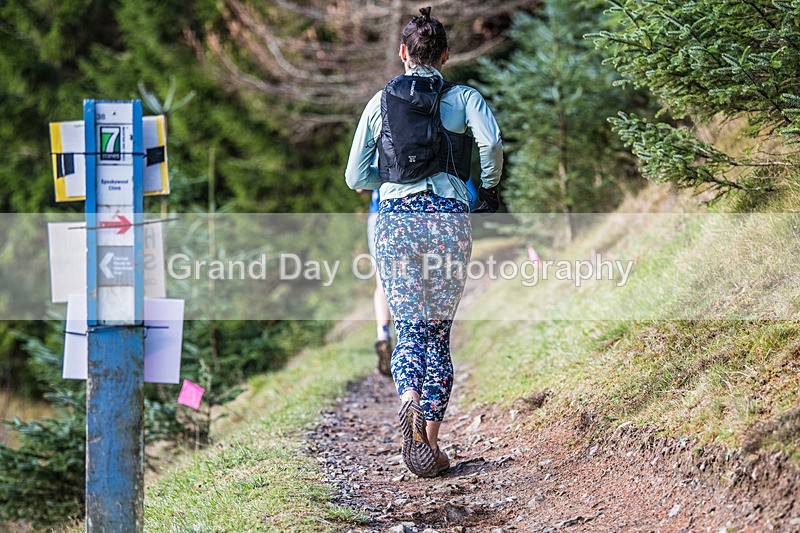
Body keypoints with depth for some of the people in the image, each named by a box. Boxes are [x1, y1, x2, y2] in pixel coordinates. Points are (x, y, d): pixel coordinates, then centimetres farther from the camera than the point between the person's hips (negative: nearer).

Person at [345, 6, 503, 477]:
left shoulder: (381, 102, 13)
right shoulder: (463, 97, 8)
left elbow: (356, 178, 11)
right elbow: (492, 142, -13)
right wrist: (489, 189, 4)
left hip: (396, 220, 1)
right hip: (448, 217, -1)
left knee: (409, 328, 5)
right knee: (440, 331, 9)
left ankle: (409, 397, -27)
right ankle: (433, 443, 7)